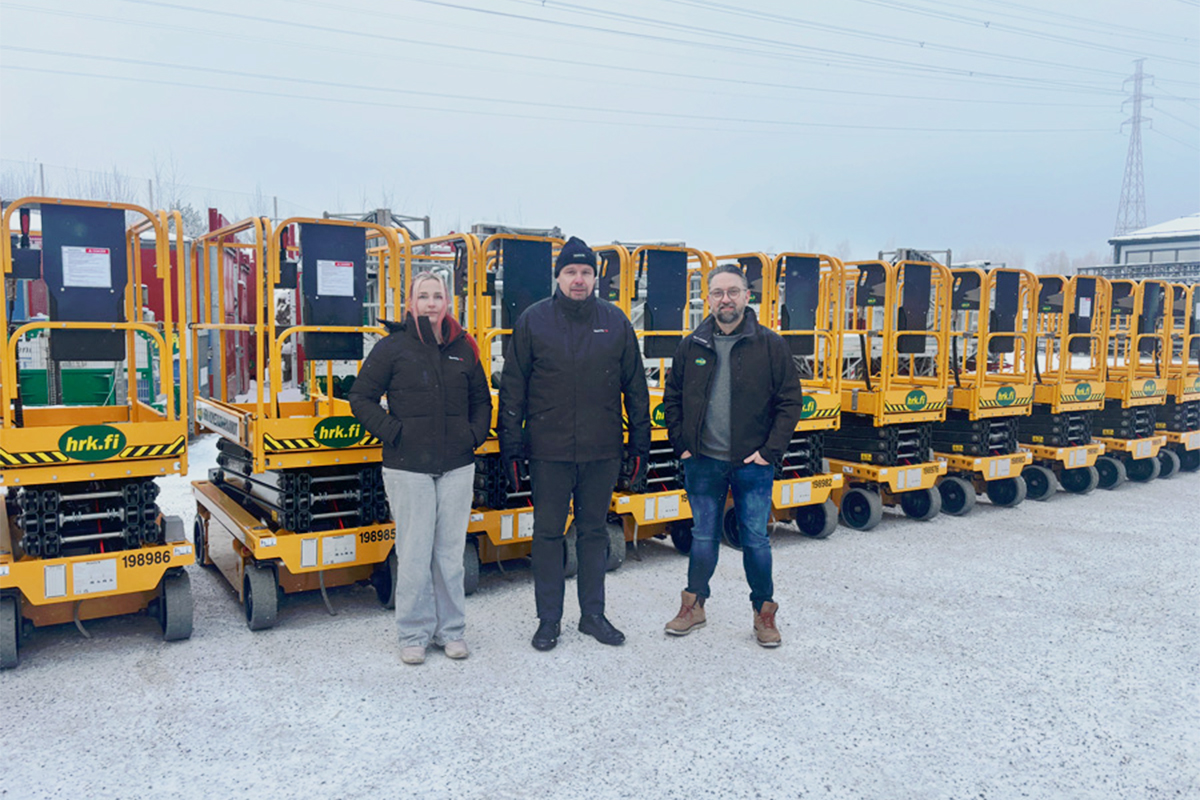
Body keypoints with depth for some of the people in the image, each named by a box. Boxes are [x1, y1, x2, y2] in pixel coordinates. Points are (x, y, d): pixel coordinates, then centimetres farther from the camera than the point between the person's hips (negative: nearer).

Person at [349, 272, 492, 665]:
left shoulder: (463, 348, 9)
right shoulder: (393, 348, -1)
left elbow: (482, 400, 20)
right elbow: (361, 397, 2)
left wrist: (475, 434, 5)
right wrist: (392, 432, -7)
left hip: (457, 467, 3)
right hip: (408, 468, -3)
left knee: (450, 552, 9)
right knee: (414, 554, 2)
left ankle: (451, 629, 22)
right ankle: (414, 634, 16)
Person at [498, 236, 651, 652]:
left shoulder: (615, 321, 4)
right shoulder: (532, 321, 0)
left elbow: (635, 387, 9)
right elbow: (512, 389, 1)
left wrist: (640, 442, 7)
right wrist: (511, 445, -3)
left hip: (602, 453, 2)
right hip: (548, 452, -1)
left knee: (594, 532, 12)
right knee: (548, 533, 7)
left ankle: (593, 615, 26)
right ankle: (549, 620, 20)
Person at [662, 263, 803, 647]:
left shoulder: (770, 345, -3)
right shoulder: (691, 347, 4)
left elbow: (789, 402, -1)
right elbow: (672, 399, 12)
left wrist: (770, 451, -7)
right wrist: (681, 444, 4)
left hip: (752, 464, -2)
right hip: (702, 463, 2)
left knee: (755, 540, 6)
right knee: (703, 538, 11)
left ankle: (764, 613, 22)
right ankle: (693, 606, 27)